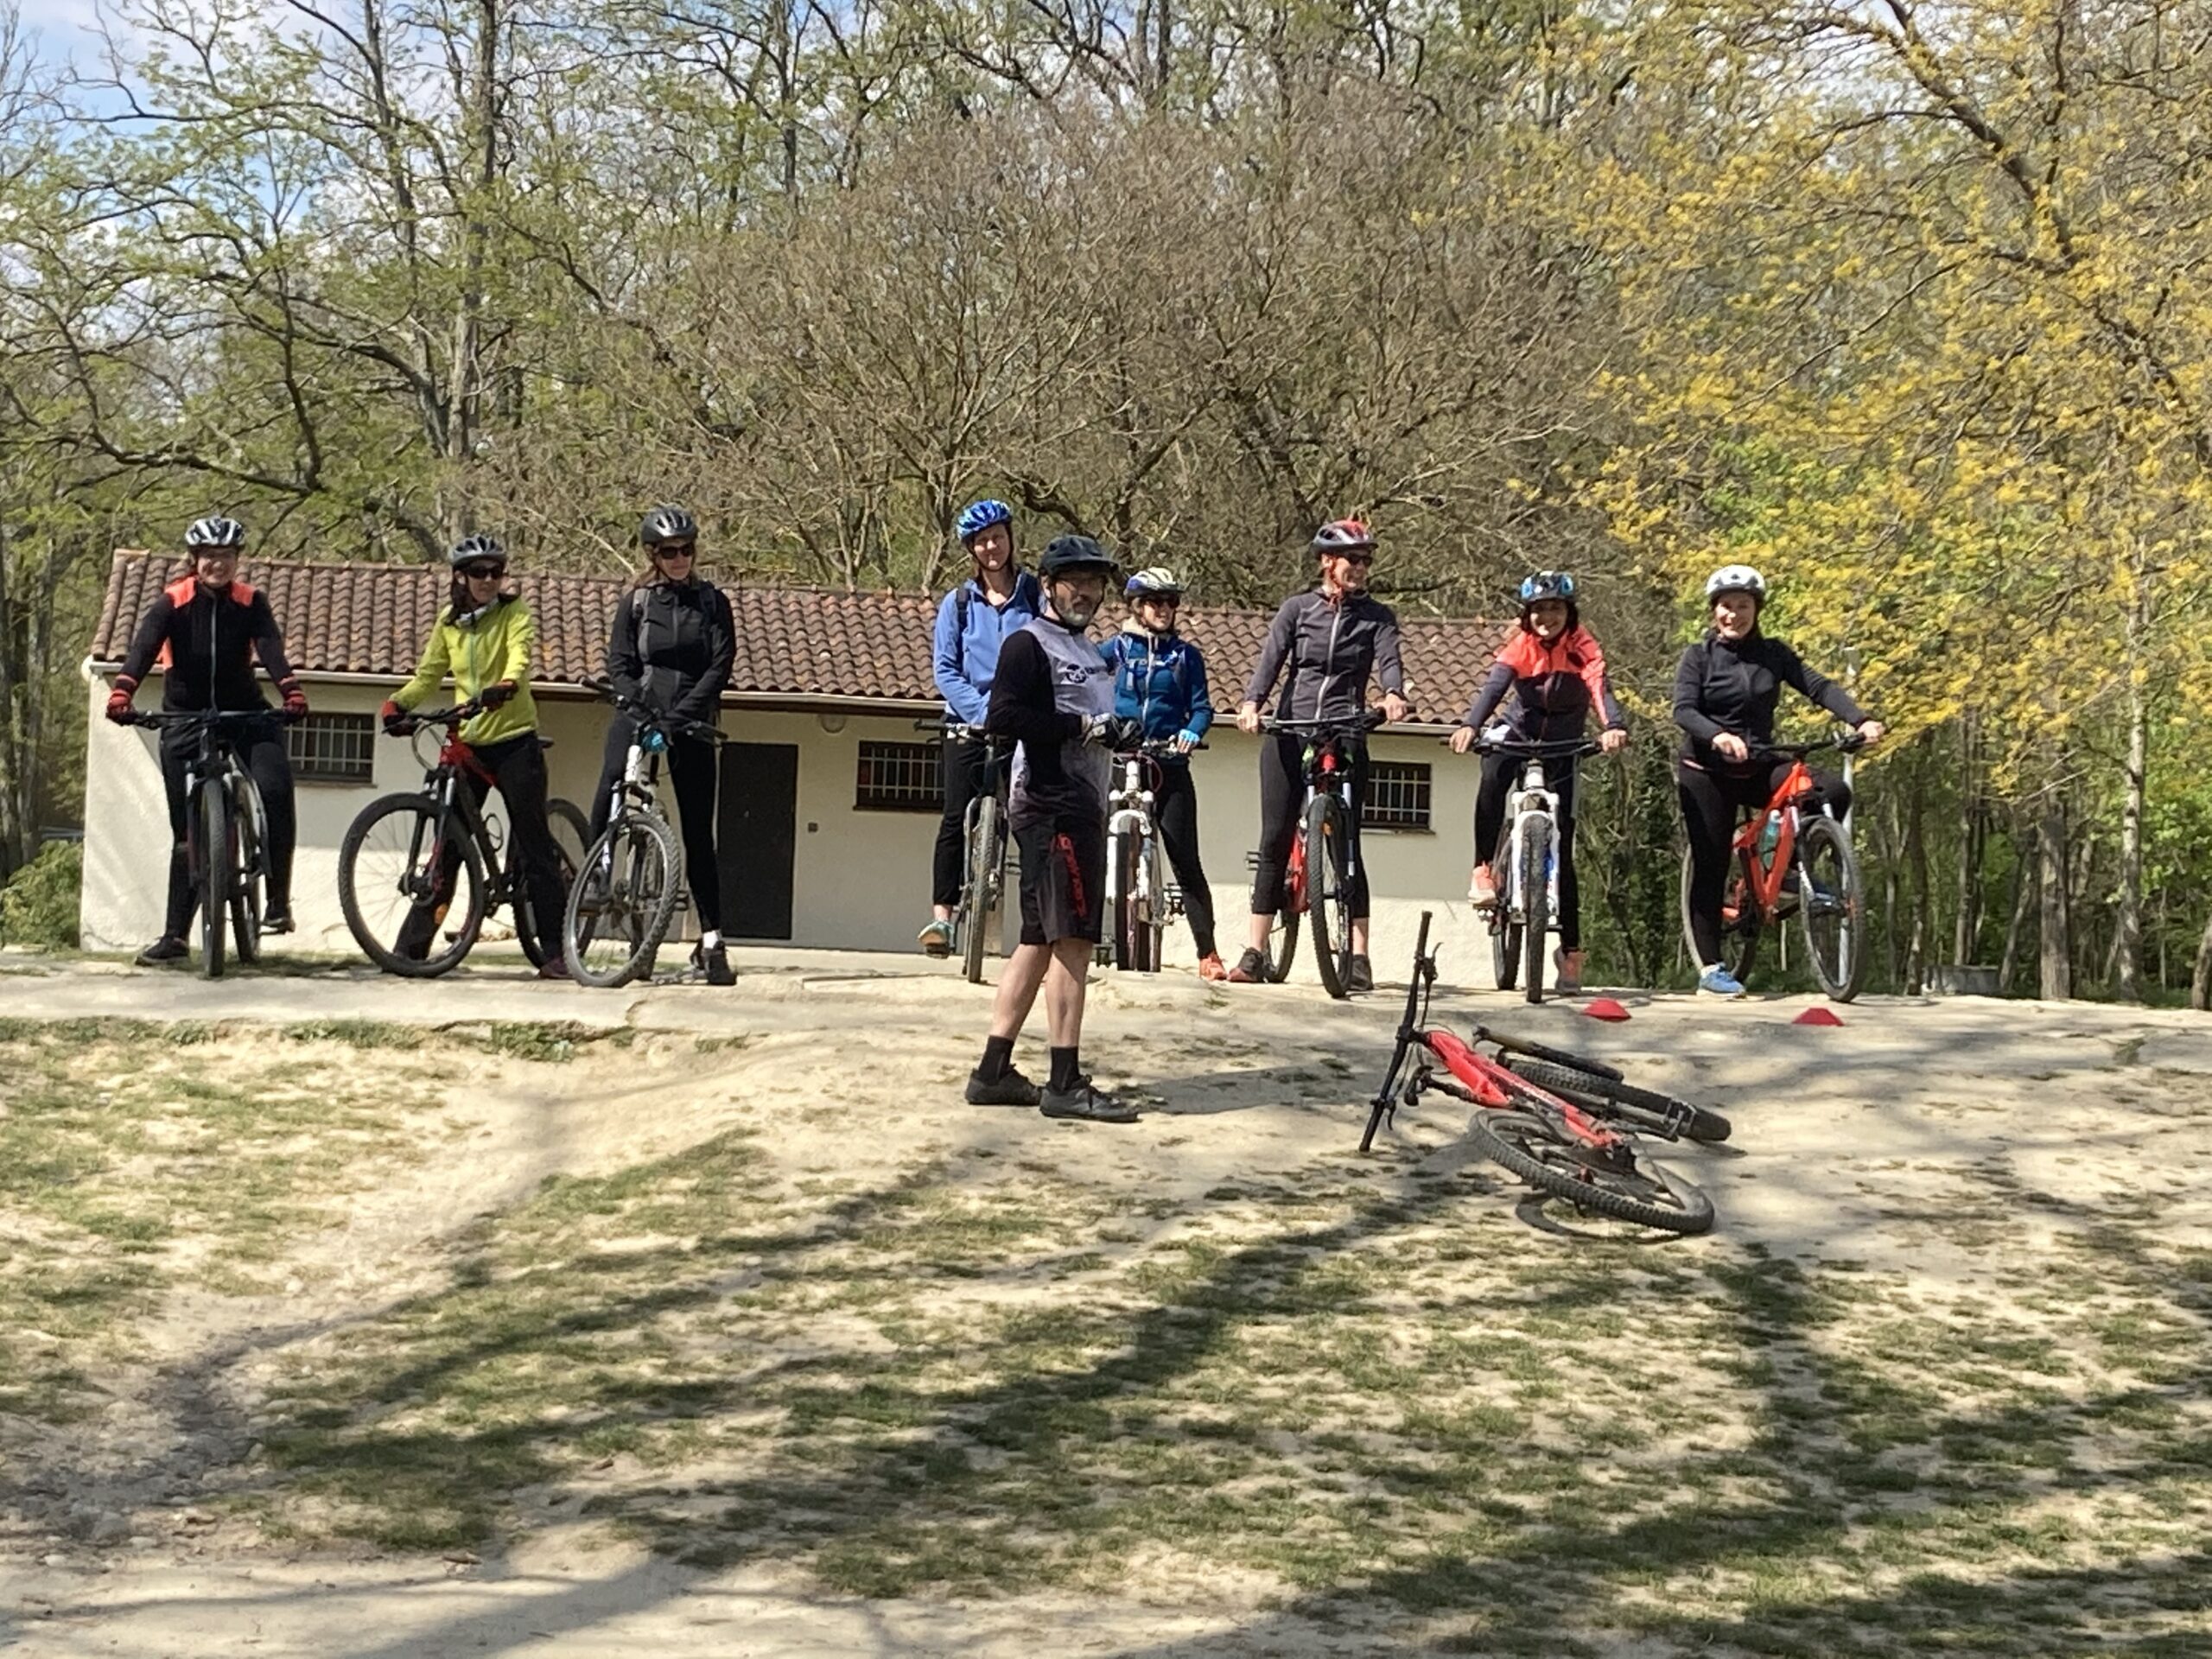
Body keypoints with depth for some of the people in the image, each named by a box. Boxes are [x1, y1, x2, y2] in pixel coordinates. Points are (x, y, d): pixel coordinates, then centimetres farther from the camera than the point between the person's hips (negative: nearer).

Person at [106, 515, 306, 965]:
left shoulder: (251, 603, -2)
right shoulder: (172, 603, -6)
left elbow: (271, 648, -18)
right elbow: (144, 645, -21)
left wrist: (291, 691, -37)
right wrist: (122, 692, -39)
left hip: (246, 717, 0)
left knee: (275, 791, -27)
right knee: (188, 832, 3)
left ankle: (278, 899, -15)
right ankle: (175, 936, 10)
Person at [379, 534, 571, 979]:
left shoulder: (514, 612, -3)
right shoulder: (449, 621, 10)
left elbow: (519, 655, -21)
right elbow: (428, 675, 13)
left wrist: (506, 685, -43)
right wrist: (397, 703, -7)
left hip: (514, 739, -4)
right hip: (467, 742, 4)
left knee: (534, 846, -3)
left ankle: (554, 951, 0)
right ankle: (411, 945, 8)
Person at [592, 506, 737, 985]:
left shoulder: (712, 602, 7)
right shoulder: (634, 603, 8)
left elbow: (721, 665, -2)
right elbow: (618, 667, 2)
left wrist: (681, 712, -16)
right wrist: (643, 708, -16)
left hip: (690, 725, -1)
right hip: (637, 717, 1)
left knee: (698, 832, -2)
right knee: (605, 811, -14)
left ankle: (712, 940, -1)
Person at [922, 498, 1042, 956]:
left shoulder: (1037, 596, 5)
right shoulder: (958, 603, 7)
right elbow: (945, 669, 1)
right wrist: (984, 710, -13)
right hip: (969, 725, 1)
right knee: (957, 819, -7)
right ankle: (941, 915, -6)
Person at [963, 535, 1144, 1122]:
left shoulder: (1089, 651, 23)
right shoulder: (1029, 644, -7)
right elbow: (1003, 716, -20)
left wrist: (1118, 733, 11)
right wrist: (1082, 726, -19)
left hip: (1080, 805, 10)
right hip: (1051, 805, -10)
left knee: (1039, 939, 10)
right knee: (1072, 939, -12)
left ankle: (993, 1072, 13)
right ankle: (1065, 1083, -11)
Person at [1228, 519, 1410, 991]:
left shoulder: (1376, 616, 9)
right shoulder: (1297, 608, 9)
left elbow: (1388, 659, -7)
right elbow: (1271, 658, -3)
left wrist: (1393, 695, -30)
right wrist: (1251, 702, -22)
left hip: (1344, 736, -1)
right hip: (1290, 732, 1)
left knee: (1346, 842, -7)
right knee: (1275, 841, 1)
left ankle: (1359, 956, -5)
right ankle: (1255, 952, 6)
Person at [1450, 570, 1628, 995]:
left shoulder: (1582, 647, -14)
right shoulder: (1520, 646, -12)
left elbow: (1599, 686, -32)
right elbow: (1494, 685, -29)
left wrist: (1614, 726, -53)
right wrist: (1470, 725, -49)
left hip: (1563, 746, 0)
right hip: (1520, 733, 0)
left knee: (1561, 847, -1)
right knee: (1492, 781, -37)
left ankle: (1571, 948, 9)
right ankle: (1483, 870, -24)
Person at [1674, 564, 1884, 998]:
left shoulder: (1773, 654, 5)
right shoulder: (1698, 657, -3)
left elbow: (1818, 686, -5)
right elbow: (1683, 711, -16)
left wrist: (1860, 720, -22)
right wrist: (1717, 736, -36)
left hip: (1758, 768, 3)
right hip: (1708, 771, -3)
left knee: (1833, 792, -19)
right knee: (1710, 865, -5)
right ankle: (1709, 967, 4)